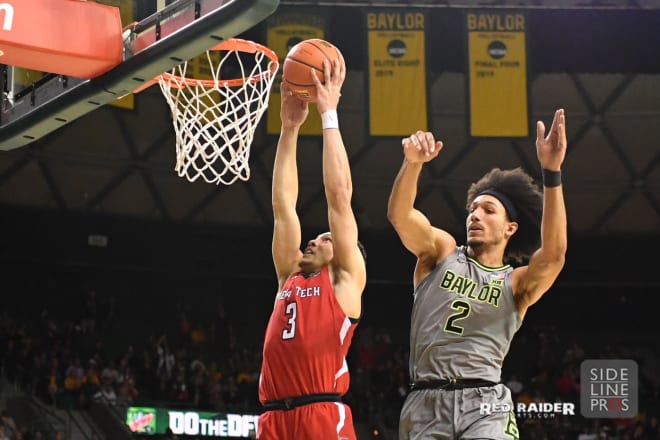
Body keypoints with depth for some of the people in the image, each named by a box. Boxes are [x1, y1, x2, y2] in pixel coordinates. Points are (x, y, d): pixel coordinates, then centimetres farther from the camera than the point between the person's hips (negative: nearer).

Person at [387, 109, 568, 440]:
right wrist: (413, 163, -26)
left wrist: (551, 172, -24)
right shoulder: (441, 251, 13)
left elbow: (553, 255, -13)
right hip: (425, 402, 2)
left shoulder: (518, 282, 8)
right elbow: (399, 215, -5)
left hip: (484, 403, -2)